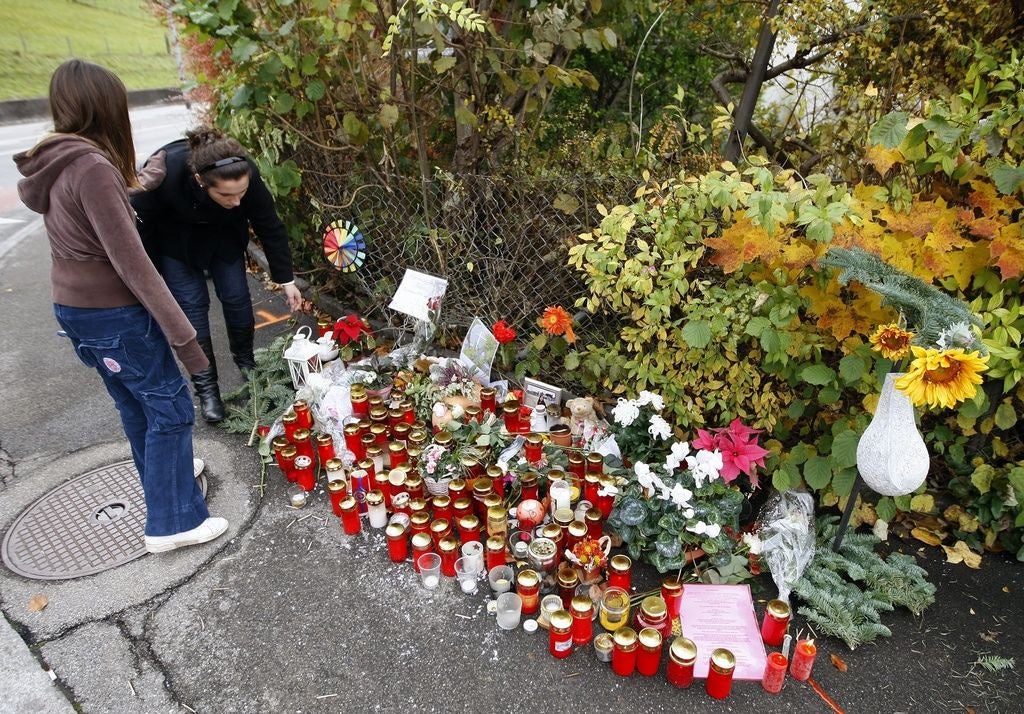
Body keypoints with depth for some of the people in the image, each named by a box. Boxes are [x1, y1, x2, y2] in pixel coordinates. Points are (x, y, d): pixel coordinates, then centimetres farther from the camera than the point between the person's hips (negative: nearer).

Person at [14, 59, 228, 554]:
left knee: (134, 404, 23)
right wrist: (182, 334, -22)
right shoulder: (92, 167, -22)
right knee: (170, 409, 3)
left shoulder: (51, 165, 5)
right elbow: (131, 262, -24)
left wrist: (127, 185, 19)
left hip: (73, 309, 9)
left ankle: (164, 474, 43)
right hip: (115, 314, -9)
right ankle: (171, 523, 11)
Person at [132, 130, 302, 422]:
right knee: (192, 303, -5)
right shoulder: (163, 175, -41)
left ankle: (246, 363, 27)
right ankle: (205, 387, 7)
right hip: (175, 240, -2)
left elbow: (270, 227, -18)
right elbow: (142, 225, -21)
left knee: (236, 297, 1)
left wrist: (286, 280, -11)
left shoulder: (246, 176, -36)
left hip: (224, 236, 2)